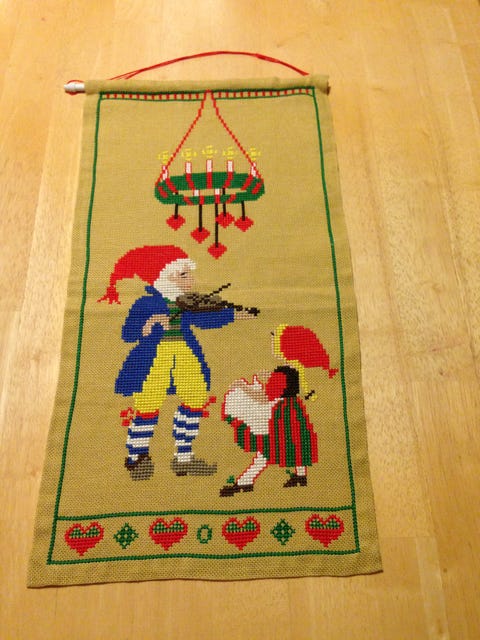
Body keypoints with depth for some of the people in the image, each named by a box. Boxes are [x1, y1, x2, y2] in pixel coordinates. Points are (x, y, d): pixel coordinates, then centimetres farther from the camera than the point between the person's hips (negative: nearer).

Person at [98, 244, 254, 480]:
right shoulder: (145, 305, -9)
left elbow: (203, 319, 25)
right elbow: (128, 333, -15)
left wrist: (233, 315, 26)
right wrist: (148, 323, -32)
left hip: (186, 355, 6)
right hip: (153, 358, -6)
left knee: (195, 400, 5)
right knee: (148, 405, -5)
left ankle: (184, 457, 22)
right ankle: (136, 456, 21)